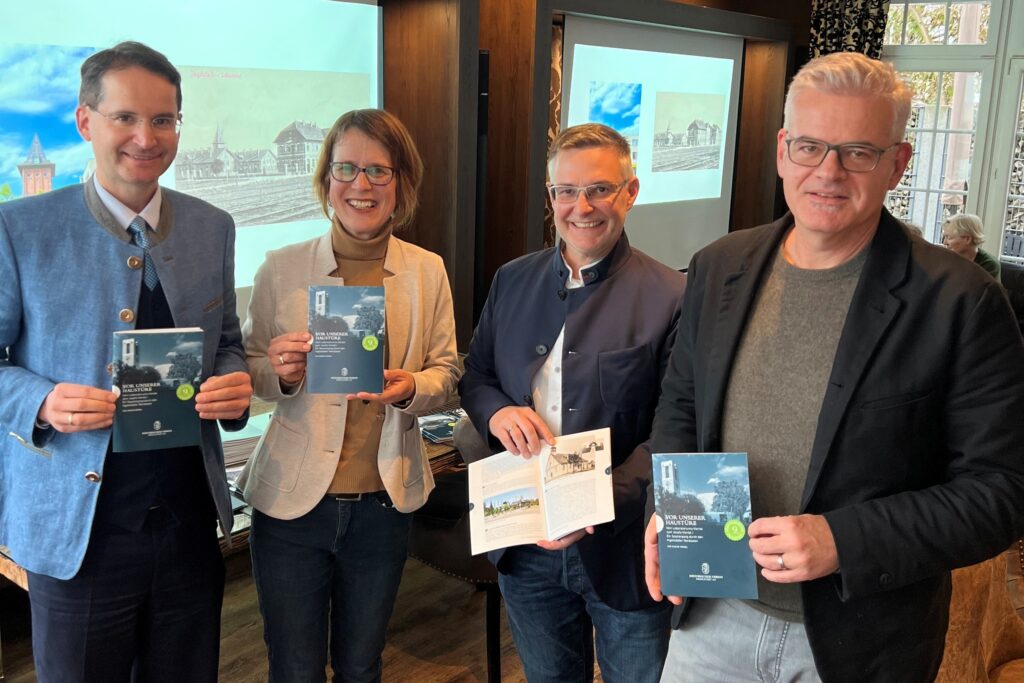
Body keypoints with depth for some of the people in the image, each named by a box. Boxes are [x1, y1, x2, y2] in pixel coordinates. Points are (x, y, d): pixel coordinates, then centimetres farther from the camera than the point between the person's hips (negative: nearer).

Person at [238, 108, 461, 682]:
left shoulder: (428, 271, -1)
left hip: (385, 502, 2)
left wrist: (410, 389, -18)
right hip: (292, 500, -1)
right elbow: (248, 371, 3)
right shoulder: (281, 268, -5)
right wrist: (278, 373, -19)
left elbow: (447, 372, 4)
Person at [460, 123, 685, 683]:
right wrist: (496, 411, -11)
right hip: (525, 540, 4)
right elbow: (474, 375, 12)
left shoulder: (670, 297, -12)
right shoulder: (512, 281, 4)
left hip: (622, 545, -4)